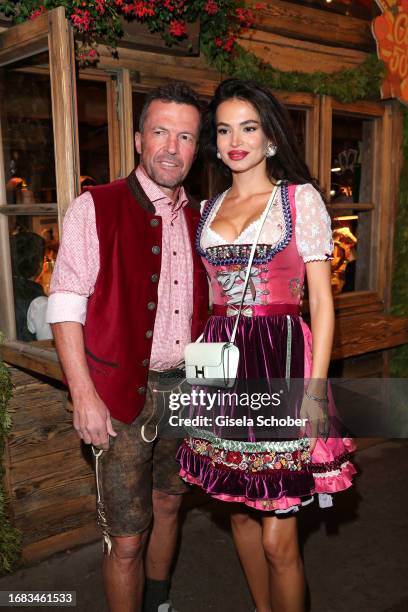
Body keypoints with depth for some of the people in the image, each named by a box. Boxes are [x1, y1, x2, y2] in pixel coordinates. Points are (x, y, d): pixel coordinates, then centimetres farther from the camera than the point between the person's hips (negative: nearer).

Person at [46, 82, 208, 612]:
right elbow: (65, 306, -12)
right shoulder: (96, 209, -8)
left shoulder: (197, 218, 9)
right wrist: (84, 395, -17)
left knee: (168, 506, 22)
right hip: (122, 394, -6)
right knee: (126, 539, 2)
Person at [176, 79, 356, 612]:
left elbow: (321, 301, -4)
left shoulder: (301, 198, -1)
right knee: (241, 510, 17)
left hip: (281, 365, -5)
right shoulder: (208, 209, 13)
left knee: (278, 539, -2)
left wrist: (314, 389, -11)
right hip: (222, 366, 5)